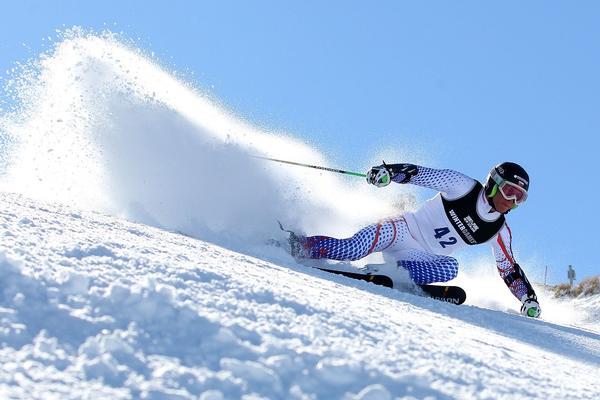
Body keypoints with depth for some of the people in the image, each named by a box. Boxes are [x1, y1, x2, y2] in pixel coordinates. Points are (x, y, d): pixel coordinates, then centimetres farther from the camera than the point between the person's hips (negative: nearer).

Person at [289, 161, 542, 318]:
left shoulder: (499, 232, 3)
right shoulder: (463, 186, -11)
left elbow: (509, 269, 12)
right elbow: (420, 174, -16)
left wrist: (529, 297, -1)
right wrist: (389, 171, -33)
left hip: (423, 258, 5)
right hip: (403, 230, -5)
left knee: (449, 268, -30)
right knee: (352, 248, -32)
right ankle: (296, 244, -18)